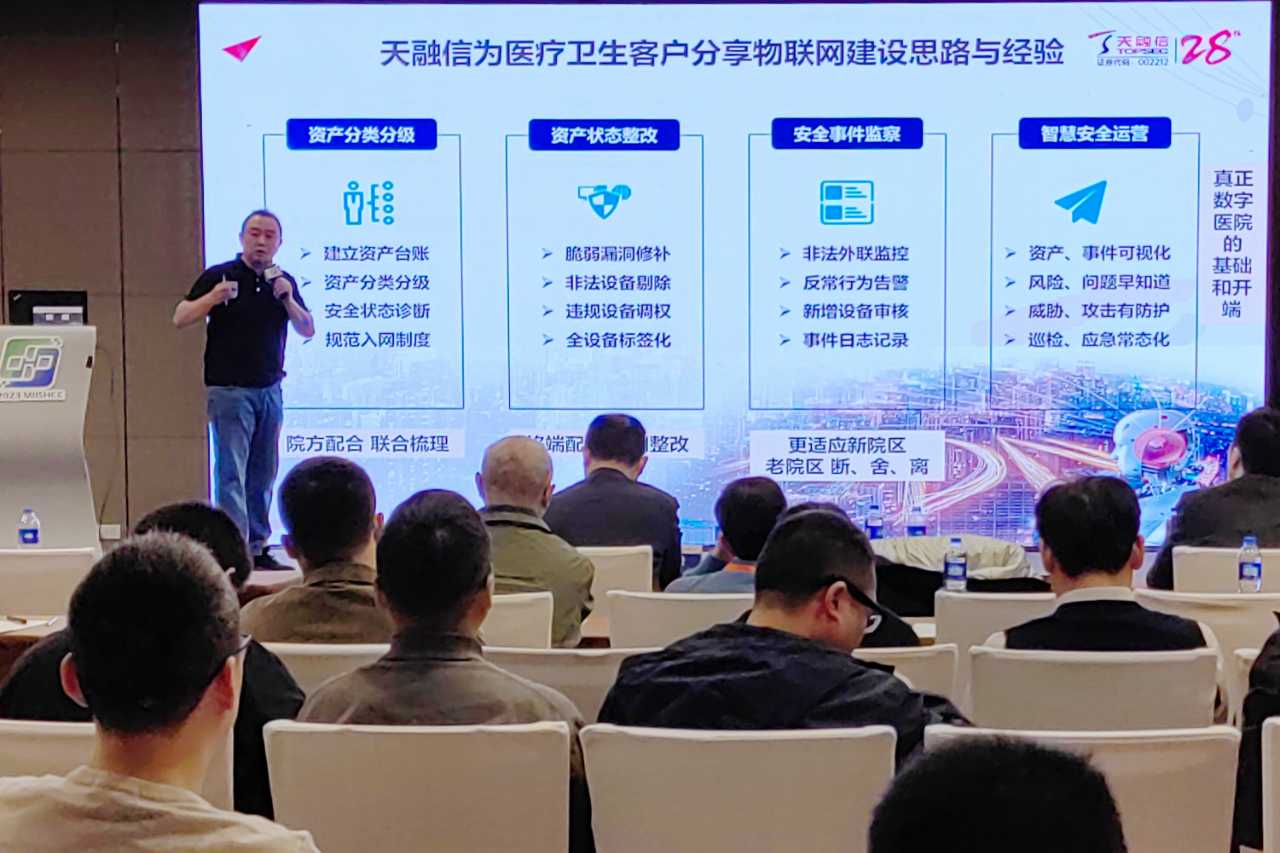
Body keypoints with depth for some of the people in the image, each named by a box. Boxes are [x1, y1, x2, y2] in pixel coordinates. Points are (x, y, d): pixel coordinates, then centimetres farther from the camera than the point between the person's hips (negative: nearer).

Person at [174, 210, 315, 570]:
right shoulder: (219, 275, -3)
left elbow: (308, 330, 6)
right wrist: (212, 298, -22)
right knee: (231, 472, -9)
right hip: (229, 389, -5)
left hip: (270, 389, 5)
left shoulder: (284, 282, 10)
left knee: (263, 474, 10)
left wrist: (287, 299, -10)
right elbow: (180, 318, -6)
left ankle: (257, 547, 17)